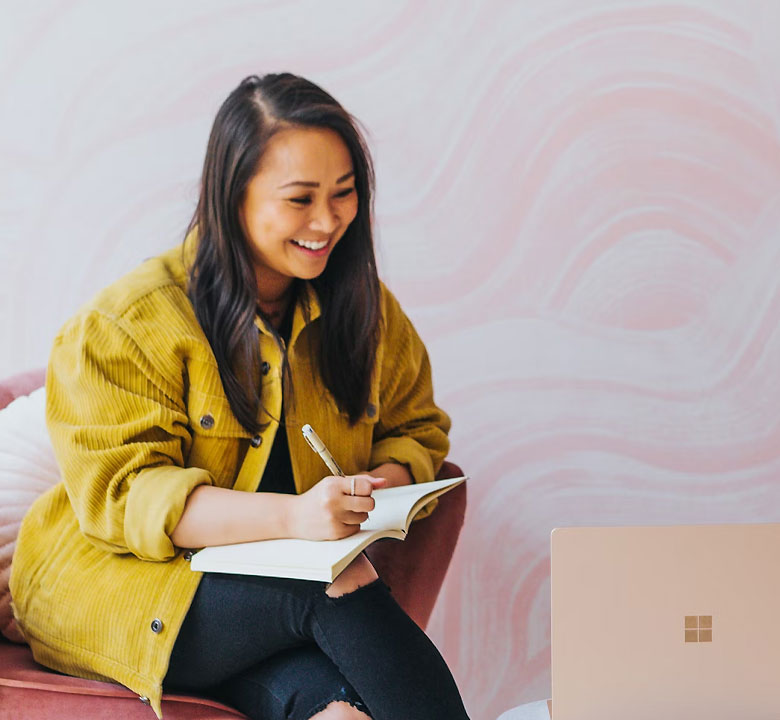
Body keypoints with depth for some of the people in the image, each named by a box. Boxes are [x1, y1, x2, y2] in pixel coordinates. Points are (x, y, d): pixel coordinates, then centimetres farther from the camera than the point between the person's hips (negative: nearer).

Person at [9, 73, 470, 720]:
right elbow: (122, 496, -19)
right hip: (119, 580, -3)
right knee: (333, 589, -30)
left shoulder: (366, 310, 7)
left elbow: (415, 429, 18)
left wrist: (384, 485, -9)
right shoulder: (128, 324, -13)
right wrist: (291, 514, -34)